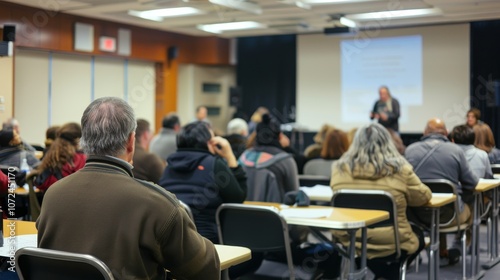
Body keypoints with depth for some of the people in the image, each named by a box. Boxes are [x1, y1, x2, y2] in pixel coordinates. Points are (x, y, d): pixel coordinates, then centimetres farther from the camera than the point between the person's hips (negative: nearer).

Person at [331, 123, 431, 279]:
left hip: (348, 241, 4)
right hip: (388, 244, -4)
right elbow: (423, 197, 3)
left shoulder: (340, 168, -6)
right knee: (418, 235, 30)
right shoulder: (400, 169, -14)